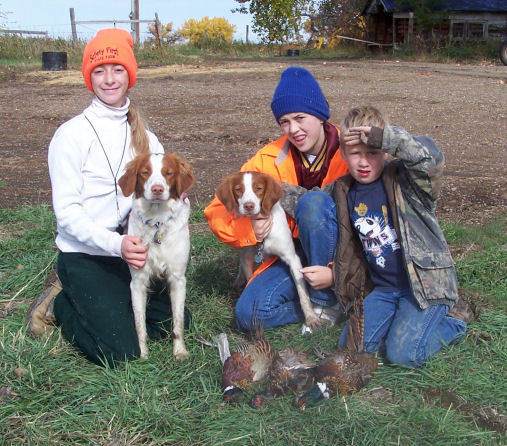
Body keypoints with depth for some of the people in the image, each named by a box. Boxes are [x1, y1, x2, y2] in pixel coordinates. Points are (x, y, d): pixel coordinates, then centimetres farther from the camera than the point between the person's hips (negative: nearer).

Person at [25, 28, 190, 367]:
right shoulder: (72, 134, -11)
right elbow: (67, 211, -15)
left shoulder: (142, 135, 6)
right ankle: (61, 304, 11)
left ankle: (105, 305, 20)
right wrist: (115, 244, -29)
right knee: (121, 351, -14)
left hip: (131, 248, 6)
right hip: (83, 256, -6)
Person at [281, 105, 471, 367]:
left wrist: (380, 136, -29)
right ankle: (406, 317, 17)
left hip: (425, 283, -6)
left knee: (402, 354, -16)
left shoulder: (404, 179, -10)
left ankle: (451, 324, 13)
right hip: (382, 289, 6)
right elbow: (306, 200, 21)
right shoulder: (343, 192, 7)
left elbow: (428, 155, -30)